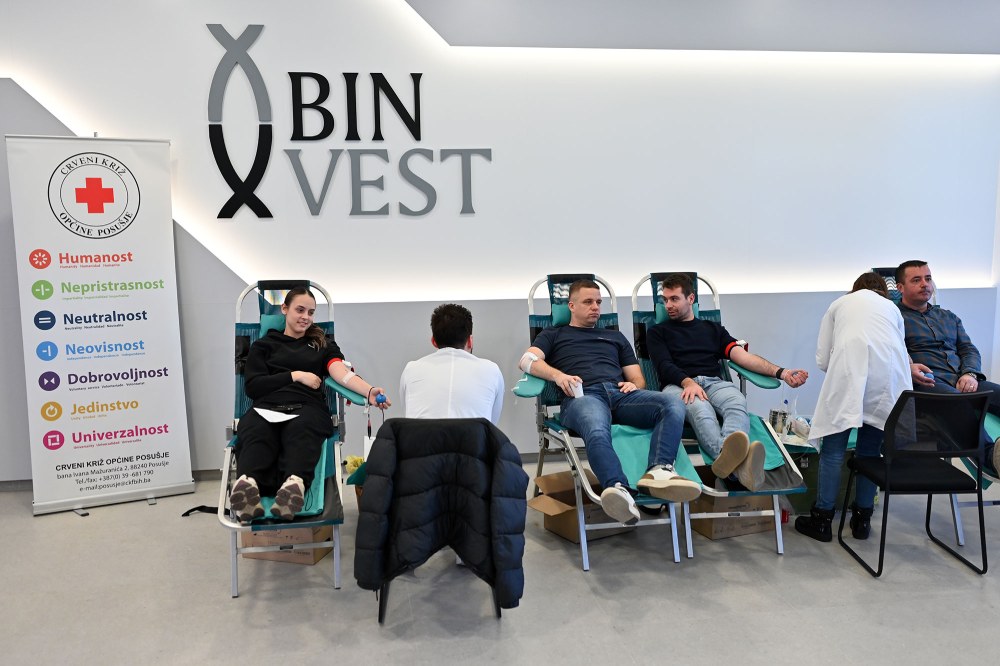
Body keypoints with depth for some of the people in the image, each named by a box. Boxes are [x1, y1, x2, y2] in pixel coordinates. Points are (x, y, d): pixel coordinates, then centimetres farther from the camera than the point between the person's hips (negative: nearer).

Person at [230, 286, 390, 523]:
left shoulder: (324, 345, 27)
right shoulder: (263, 345, 28)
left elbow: (343, 373, 6)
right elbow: (253, 387, 13)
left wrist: (370, 391, -15)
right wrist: (295, 376, 4)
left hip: (307, 408, 0)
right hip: (266, 407, 1)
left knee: (301, 433, -39)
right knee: (255, 434, -38)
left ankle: (295, 483, -69)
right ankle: (247, 483, -67)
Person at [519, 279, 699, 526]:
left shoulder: (615, 337, 38)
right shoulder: (553, 335, 29)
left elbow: (638, 378, 32)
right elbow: (528, 360, 10)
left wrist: (634, 385, 5)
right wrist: (557, 375, -11)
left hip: (621, 394, 4)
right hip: (583, 396, -4)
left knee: (673, 405, -29)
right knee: (597, 432, -42)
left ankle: (658, 471, -48)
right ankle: (620, 491, -64)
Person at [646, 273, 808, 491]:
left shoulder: (713, 329, 29)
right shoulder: (658, 332, 23)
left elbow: (742, 356, 14)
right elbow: (664, 366, 4)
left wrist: (780, 372, -3)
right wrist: (688, 382, -18)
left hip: (714, 382, 2)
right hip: (678, 386, -2)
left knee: (738, 402, -35)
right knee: (699, 408, -39)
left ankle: (726, 458, -67)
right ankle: (734, 461, -69)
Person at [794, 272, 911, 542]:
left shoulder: (839, 304, 26)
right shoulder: (892, 308, 31)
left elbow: (822, 359, 17)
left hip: (849, 372, -3)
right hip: (889, 378, 3)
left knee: (833, 449, 4)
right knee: (871, 450, 13)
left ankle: (822, 520, 9)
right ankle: (862, 518, 21)